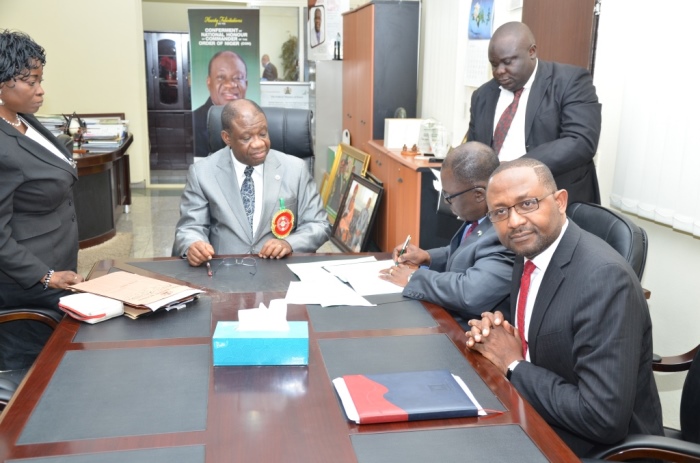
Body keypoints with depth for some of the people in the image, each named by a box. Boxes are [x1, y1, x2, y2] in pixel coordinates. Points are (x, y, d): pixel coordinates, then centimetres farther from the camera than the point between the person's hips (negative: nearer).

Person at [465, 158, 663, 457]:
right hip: (539, 420, 7)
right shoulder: (528, 254, -2)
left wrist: (513, 364, -19)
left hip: (603, 447, -7)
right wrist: (493, 332, -10)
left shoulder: (604, 277, -27)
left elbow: (603, 418, -30)